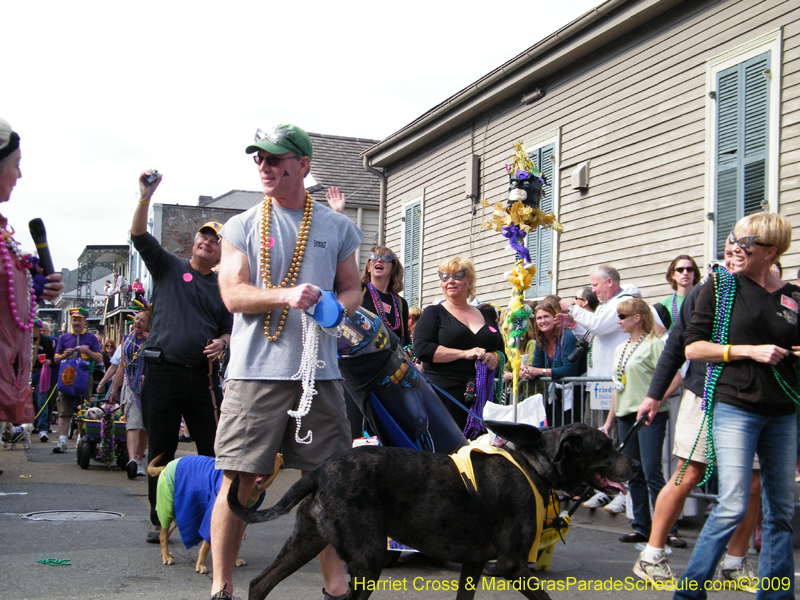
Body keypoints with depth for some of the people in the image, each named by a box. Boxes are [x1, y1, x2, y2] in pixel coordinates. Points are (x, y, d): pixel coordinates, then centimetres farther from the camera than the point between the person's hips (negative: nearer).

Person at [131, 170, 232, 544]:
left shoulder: (223, 288, 14)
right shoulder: (169, 267, 7)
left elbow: (229, 329, 20)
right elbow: (140, 237, -5)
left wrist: (221, 342, -4)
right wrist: (145, 197, -19)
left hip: (203, 376, 2)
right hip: (163, 372, -2)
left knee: (213, 449, 0)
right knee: (161, 451, 4)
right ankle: (159, 521, 14)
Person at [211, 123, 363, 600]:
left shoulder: (337, 227, 12)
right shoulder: (242, 227, 7)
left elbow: (352, 289, 16)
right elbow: (233, 293, -2)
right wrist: (285, 295, -19)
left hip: (320, 371, 2)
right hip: (256, 370, -1)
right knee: (239, 478, -2)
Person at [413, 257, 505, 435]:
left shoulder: (485, 316, 18)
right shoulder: (434, 313, 6)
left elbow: (502, 350, 23)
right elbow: (422, 349, -8)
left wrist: (495, 357, -3)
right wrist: (464, 353, -14)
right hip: (444, 394, -4)